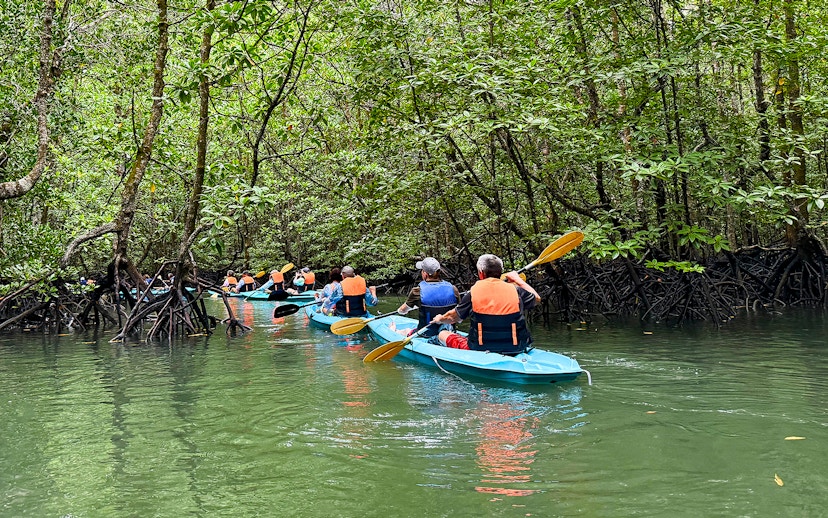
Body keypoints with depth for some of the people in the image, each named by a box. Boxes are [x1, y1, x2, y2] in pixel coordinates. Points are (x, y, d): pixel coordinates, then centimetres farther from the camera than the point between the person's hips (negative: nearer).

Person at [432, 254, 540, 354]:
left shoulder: (473, 292, -5)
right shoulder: (515, 290, -2)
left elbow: (452, 318, 7)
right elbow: (536, 298, 18)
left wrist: (440, 319, 30)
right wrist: (518, 280, 30)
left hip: (481, 349, -3)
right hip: (515, 349, 3)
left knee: (443, 334, 16)